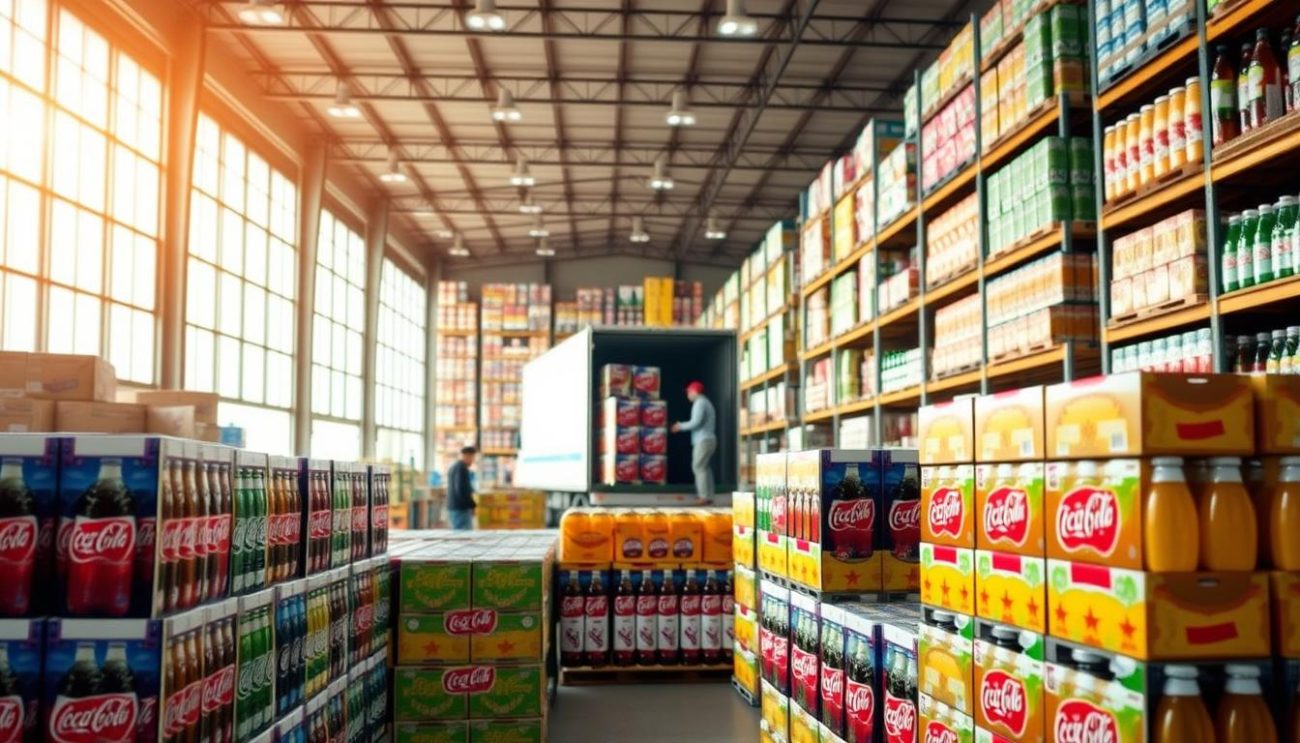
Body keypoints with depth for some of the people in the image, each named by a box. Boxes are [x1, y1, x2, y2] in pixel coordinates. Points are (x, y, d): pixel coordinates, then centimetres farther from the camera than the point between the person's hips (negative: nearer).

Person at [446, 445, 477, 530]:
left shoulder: (453, 466, 18)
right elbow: (462, 489, -21)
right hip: (461, 508, -10)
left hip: (452, 507, 10)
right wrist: (472, 505, -13)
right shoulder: (462, 468, -14)